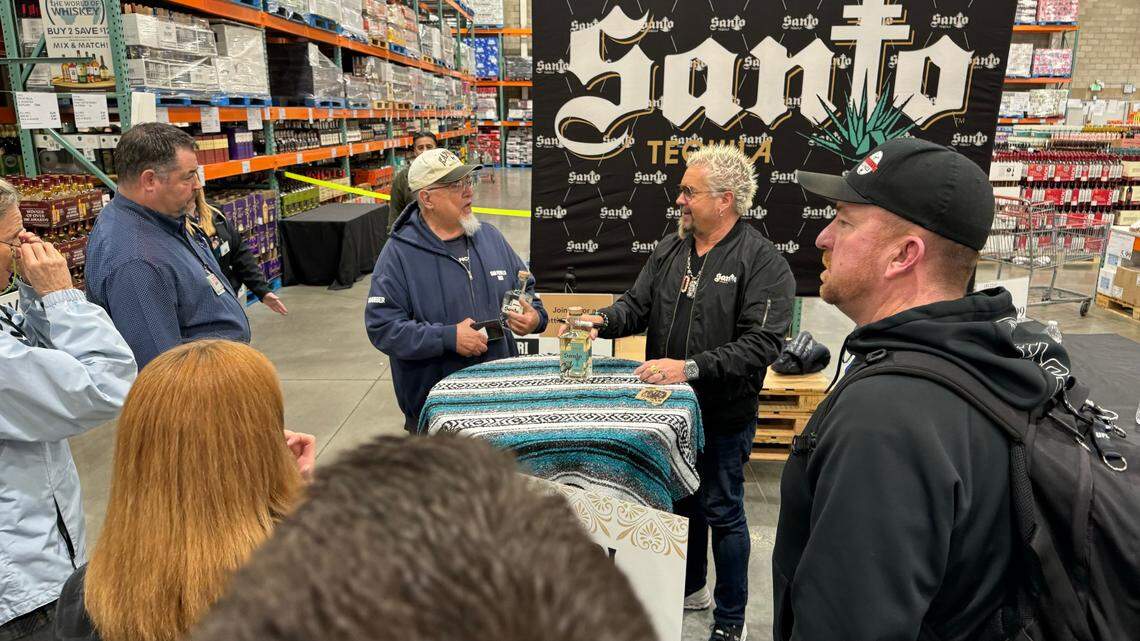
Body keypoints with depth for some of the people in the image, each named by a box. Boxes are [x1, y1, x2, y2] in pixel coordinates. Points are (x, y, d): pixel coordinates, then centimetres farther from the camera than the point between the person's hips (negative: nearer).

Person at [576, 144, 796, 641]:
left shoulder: (763, 262, -16)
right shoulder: (671, 250, 3)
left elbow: (761, 344, -24)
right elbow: (637, 305, 5)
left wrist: (690, 367, -31)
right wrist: (604, 320, -16)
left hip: (723, 415, -6)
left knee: (720, 513, 9)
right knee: (681, 502, 22)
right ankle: (690, 587, 46)